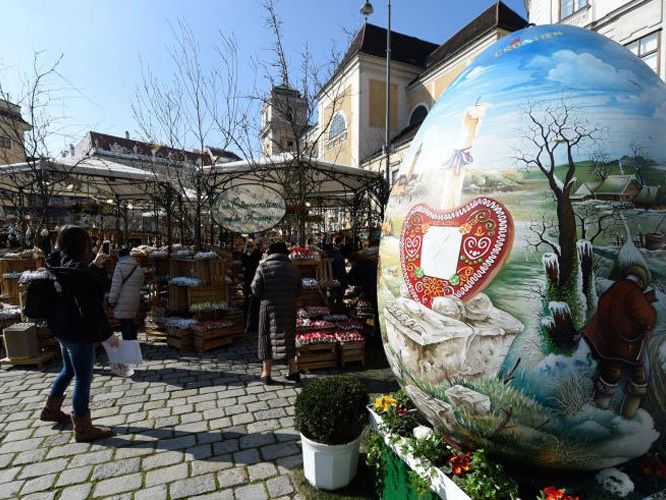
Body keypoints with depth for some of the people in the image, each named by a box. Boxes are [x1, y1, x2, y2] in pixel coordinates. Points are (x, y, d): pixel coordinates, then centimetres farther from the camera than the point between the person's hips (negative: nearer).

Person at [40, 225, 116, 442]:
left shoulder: (62, 266, 4)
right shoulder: (76, 270, -25)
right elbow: (89, 308, -26)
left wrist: (95, 265, 12)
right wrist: (107, 333, -20)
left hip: (62, 329, 10)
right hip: (78, 332, -10)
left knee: (69, 370, 29)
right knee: (83, 379, 3)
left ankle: (51, 410, 48)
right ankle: (83, 429, 16)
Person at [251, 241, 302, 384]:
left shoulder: (264, 266, -6)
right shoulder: (293, 268, 3)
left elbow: (255, 289, -8)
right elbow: (298, 291, 5)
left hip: (269, 308, -3)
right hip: (289, 308, 3)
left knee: (267, 340, 9)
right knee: (289, 338, 15)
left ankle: (266, 374, 17)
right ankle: (293, 371, 22)